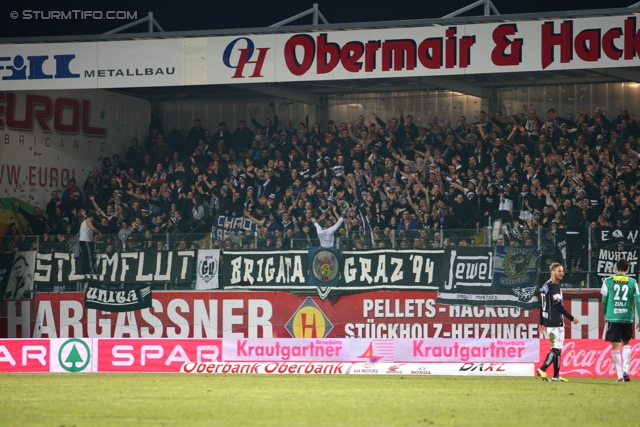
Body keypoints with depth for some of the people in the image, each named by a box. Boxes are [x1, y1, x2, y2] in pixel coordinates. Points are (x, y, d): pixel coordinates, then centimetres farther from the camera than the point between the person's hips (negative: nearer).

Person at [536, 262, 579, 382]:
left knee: (556, 349, 12)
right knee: (556, 349, -9)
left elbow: (541, 306, 19)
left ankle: (556, 375, 12)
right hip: (555, 323, -10)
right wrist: (571, 318, -13)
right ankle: (542, 370, -17)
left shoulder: (545, 286, 15)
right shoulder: (553, 286, -14)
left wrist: (542, 323, 23)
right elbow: (558, 305, -19)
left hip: (548, 322, 10)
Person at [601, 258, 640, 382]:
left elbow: (604, 301, 4)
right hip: (627, 318, 1)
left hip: (613, 318, -1)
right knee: (626, 343, 22)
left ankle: (620, 375, -3)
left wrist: (605, 316, 20)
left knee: (616, 347, 2)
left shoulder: (608, 281, 0)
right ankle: (625, 369, 7)